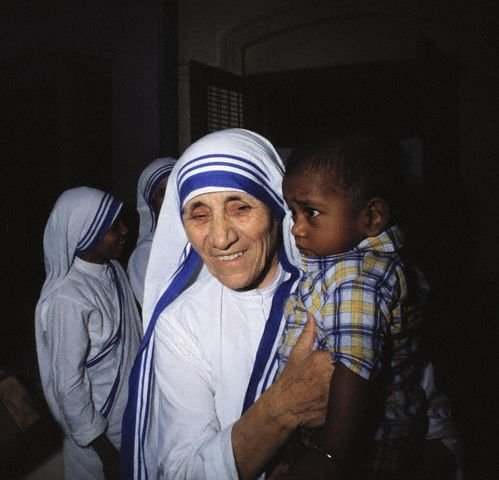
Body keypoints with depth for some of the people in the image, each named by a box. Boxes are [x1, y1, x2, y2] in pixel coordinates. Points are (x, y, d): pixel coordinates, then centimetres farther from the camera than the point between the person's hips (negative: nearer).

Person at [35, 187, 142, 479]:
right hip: (97, 421, -7)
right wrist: (106, 452, -17)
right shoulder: (66, 299, -29)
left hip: (130, 407, 7)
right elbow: (69, 386, -24)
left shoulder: (112, 267, -6)